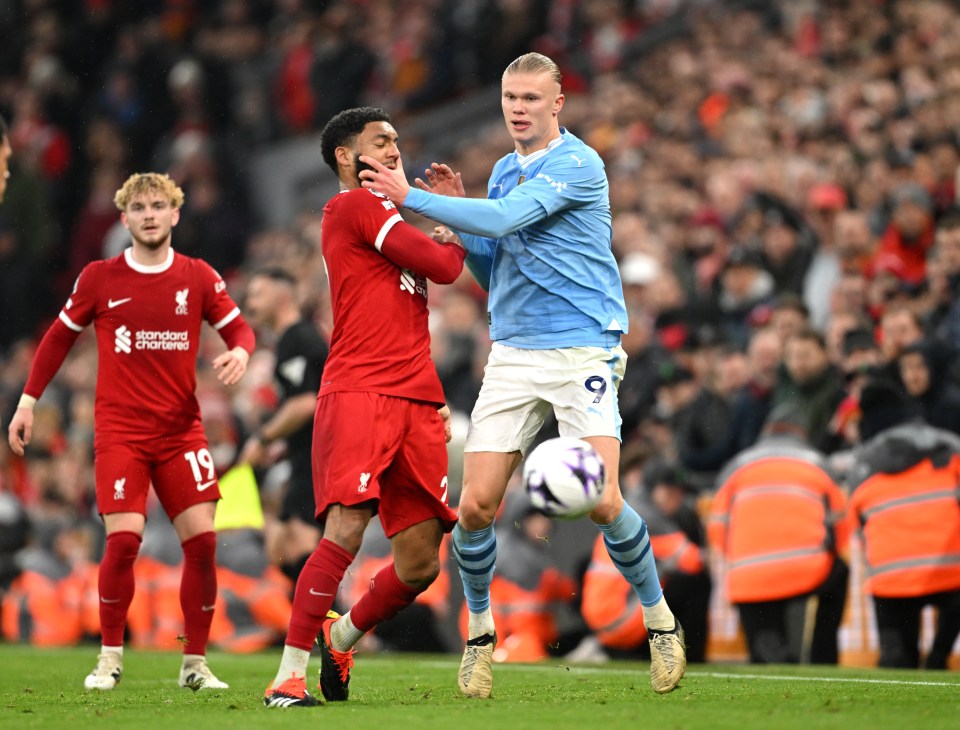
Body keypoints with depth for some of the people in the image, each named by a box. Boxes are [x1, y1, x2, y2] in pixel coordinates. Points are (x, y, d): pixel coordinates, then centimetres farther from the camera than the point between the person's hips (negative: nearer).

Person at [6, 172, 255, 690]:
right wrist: (27, 401, 8)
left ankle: (195, 664, 6)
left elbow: (237, 327, 9)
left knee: (202, 540, -6)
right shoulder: (99, 278, 1)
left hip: (181, 430, 2)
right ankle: (110, 658, 1)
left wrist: (238, 351, -15)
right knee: (124, 540, -15)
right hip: (119, 429, -2)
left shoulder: (198, 277, 4)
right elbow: (59, 337, 11)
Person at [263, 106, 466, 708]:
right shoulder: (354, 206, -2)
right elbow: (442, 266, -8)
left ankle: (341, 639, 29)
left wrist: (437, 399, 20)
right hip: (359, 394, -8)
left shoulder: (387, 217, 27)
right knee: (346, 531, -21)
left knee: (422, 564, 4)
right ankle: (290, 675, -18)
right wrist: (453, 239, 13)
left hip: (415, 403, 8)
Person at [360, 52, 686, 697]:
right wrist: (457, 214, 7)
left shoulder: (579, 165, -8)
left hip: (583, 348, -6)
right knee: (476, 505, -5)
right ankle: (481, 631, 17)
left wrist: (412, 198, -14)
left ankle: (661, 620, 7)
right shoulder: (504, 172, 16)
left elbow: (502, 220, -20)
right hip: (513, 351, 6)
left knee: (602, 503, -15)